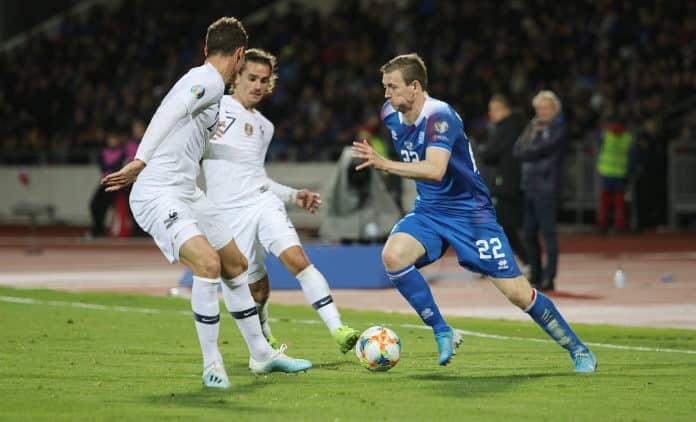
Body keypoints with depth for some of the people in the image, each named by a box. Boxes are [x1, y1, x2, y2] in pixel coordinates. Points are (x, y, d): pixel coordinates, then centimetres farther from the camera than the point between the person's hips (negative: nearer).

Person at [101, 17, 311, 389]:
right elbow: (168, 113, -27)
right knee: (208, 264, -26)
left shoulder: (202, 80, 16)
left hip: (187, 195, 11)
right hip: (159, 197, -11)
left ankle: (261, 355, 30)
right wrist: (140, 162, -37)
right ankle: (212, 366, -16)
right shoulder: (209, 81, -14)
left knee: (235, 265, 16)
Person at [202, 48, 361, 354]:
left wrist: (294, 196, 18)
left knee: (297, 259, -20)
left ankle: (339, 331, -27)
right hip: (229, 212, -4)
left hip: (263, 201, 4)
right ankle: (265, 342, 31)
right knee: (257, 288, 2)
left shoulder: (264, 126, 22)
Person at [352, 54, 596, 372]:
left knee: (517, 292, -7)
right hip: (428, 211, 6)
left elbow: (435, 170, -40)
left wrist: (384, 164, -46)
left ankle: (578, 351, 12)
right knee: (392, 255, -24)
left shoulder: (439, 116, -24)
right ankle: (443, 334, -10)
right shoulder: (391, 115, -2)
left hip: (469, 211, -6)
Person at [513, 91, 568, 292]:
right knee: (530, 234, 9)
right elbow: (518, 150, 9)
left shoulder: (558, 128, -2)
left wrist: (526, 152, 6)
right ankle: (535, 276, 18)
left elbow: (543, 149, -12)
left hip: (547, 186, -7)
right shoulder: (533, 126, 18)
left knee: (548, 233, -8)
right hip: (530, 185, 7)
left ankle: (549, 278, -9)